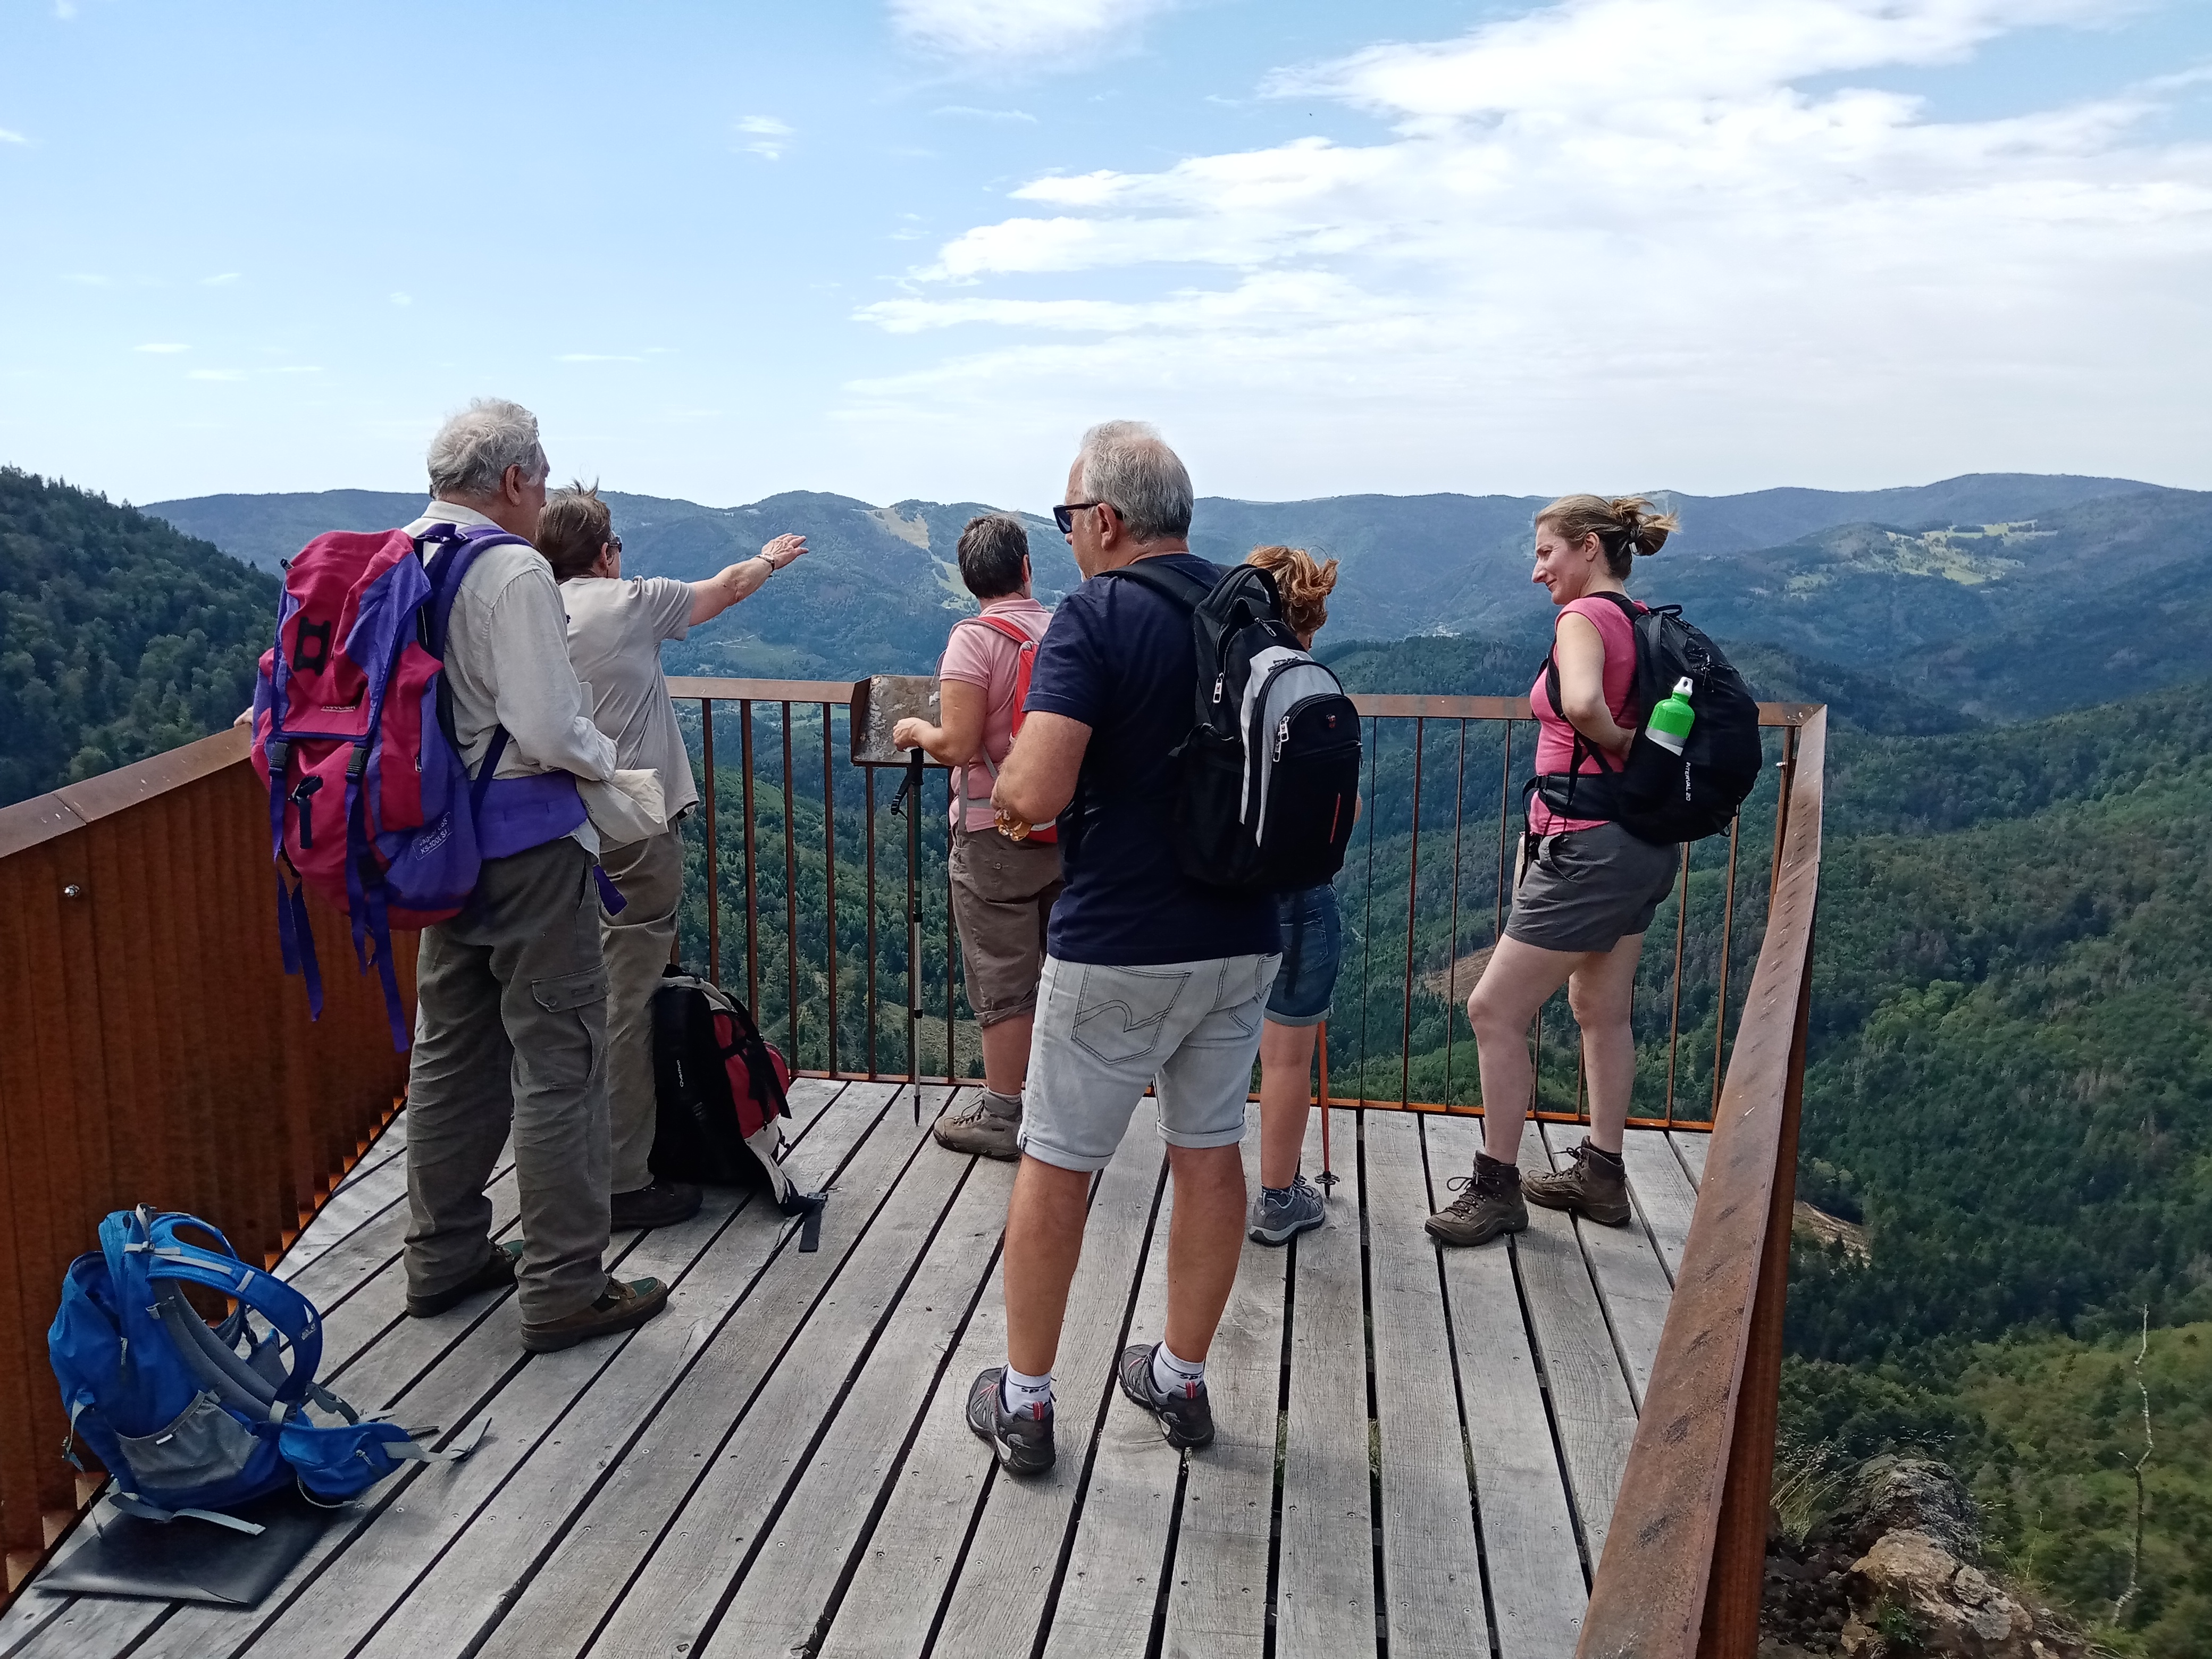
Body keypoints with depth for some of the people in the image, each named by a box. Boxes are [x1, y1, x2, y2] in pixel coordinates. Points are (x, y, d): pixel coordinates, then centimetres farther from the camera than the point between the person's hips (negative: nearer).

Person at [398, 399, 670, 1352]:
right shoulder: (513, 570, -18)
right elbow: (549, 731, -22)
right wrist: (606, 757, -3)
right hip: (529, 839, -8)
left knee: (451, 1047, 19)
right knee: (557, 1057, 0)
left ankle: (443, 1255, 32)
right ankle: (564, 1288, 8)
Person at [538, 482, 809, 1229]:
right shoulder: (627, 600, -4)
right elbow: (725, 588, 14)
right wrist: (769, 559, 33)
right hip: (635, 831, -6)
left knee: (590, 998, 18)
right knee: (622, 1008, -4)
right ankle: (621, 1183, 2)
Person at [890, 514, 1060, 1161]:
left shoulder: (975, 638, -14)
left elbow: (959, 746, -19)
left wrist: (915, 732, 1)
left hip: (996, 831, -5)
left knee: (1002, 980, 3)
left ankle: (1001, 1115, 12)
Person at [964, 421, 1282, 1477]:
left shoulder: (1096, 616, -15)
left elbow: (1035, 790, -25)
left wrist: (1004, 793, -3)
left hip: (1116, 947, -6)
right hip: (1240, 941, 6)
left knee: (1056, 1165, 9)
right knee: (1209, 1154, 16)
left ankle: (1023, 1403, 20)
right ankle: (1181, 1379, 29)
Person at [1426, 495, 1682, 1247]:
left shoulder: (1585, 616, -15)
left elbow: (1580, 703, -35)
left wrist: (1616, 740, -17)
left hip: (1590, 843, -10)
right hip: (1647, 841, 10)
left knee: (1494, 1010, -2)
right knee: (1600, 1008, 20)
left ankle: (1496, 1187, 6)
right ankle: (1601, 1174, 31)